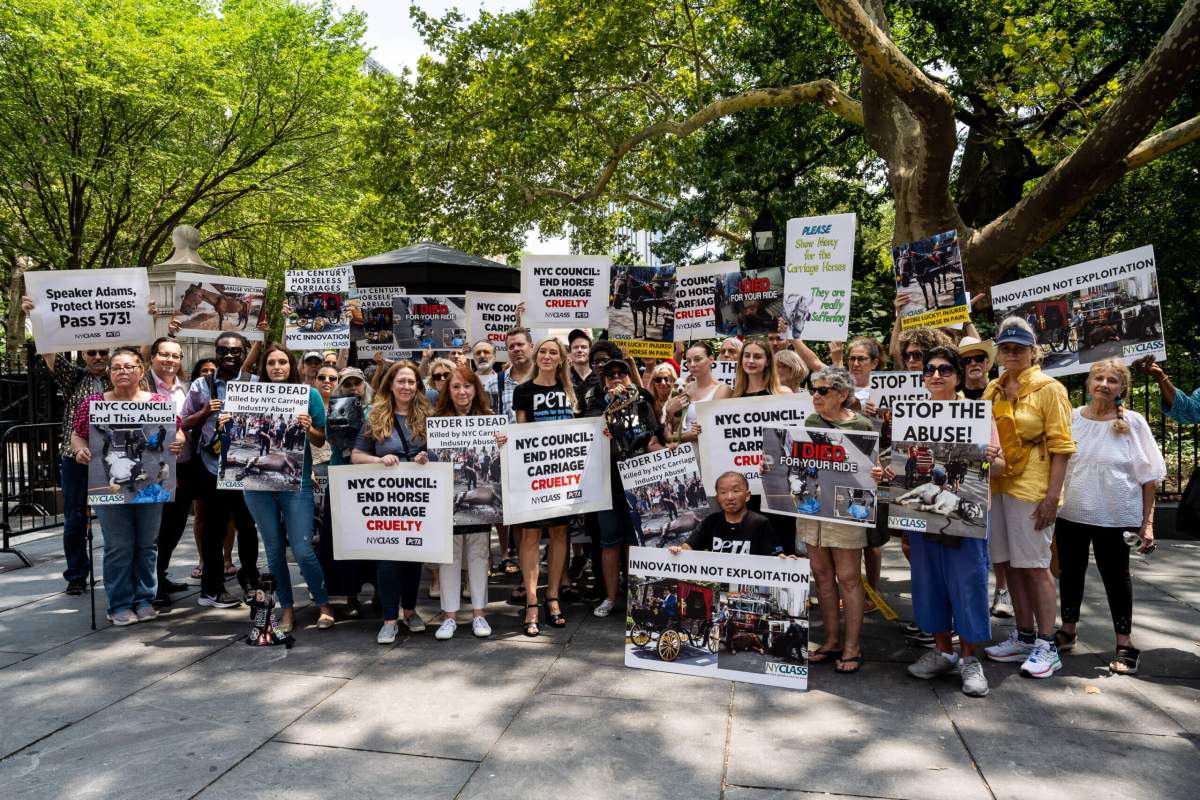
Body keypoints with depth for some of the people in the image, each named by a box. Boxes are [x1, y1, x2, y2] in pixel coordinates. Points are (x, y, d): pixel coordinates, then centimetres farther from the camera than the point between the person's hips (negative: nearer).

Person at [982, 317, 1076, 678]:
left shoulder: (1049, 388, -4)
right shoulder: (993, 389, 13)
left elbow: (1061, 446, -8)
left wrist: (1053, 496, -15)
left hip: (1031, 488, -6)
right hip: (997, 485, 6)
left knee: (1035, 566, -3)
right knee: (1011, 564, 10)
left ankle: (1046, 646, 6)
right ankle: (1024, 637, 21)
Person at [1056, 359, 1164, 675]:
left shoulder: (1133, 422, -3)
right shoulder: (1071, 419, 2)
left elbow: (1149, 476, -3)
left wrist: (1147, 522, -7)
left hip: (1115, 517, -2)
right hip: (1071, 513, 3)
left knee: (1116, 576, 7)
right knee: (1070, 572, 13)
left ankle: (1124, 644, 20)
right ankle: (1068, 631, 29)